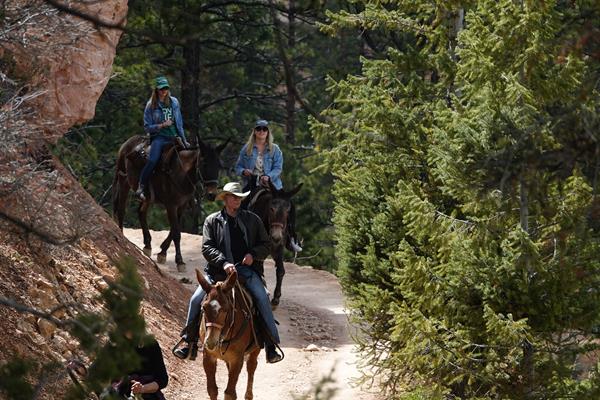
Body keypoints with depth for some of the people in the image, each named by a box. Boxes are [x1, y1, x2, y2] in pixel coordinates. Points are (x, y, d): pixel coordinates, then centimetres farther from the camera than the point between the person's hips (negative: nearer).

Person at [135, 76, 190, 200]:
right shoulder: (151, 106, 2)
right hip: (159, 137, -4)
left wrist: (183, 140, 11)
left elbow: (179, 123, 16)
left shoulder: (174, 102, 11)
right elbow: (147, 128, 2)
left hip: (174, 137, 4)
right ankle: (141, 187, -22)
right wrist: (161, 125, -13)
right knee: (152, 161, -29)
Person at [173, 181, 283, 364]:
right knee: (196, 299, -13)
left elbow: (265, 244, 16)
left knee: (262, 298, -24)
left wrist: (253, 254, -6)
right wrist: (224, 263, -17)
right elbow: (207, 247, -1)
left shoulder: (252, 219, 14)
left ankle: (271, 346, -22)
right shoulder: (212, 220, 10)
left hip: (246, 269, -1)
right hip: (218, 271, 1)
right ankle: (189, 342, 2)